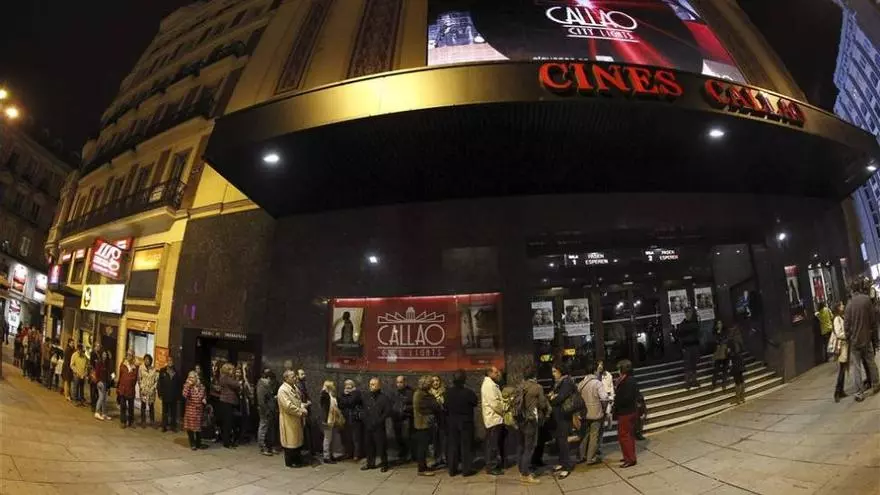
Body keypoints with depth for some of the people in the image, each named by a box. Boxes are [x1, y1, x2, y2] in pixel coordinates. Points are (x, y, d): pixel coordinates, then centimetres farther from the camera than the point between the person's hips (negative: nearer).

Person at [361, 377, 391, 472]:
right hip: (368, 426, 5)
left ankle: (384, 464, 11)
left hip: (379, 427, -4)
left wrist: (378, 421, -13)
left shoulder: (384, 398, -5)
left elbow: (388, 412, -8)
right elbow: (364, 410, 16)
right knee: (369, 445, 10)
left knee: (381, 446, -1)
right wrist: (365, 420, 1)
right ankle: (370, 463, 24)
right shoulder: (366, 397, 10)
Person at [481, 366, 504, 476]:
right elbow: (495, 403, -23)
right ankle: (491, 467, 1)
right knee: (493, 444, -4)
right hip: (494, 418, -11)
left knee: (491, 444, 16)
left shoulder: (490, 384, 17)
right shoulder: (489, 385, -17)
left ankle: (491, 465, 25)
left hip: (493, 418, 11)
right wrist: (504, 410, -11)